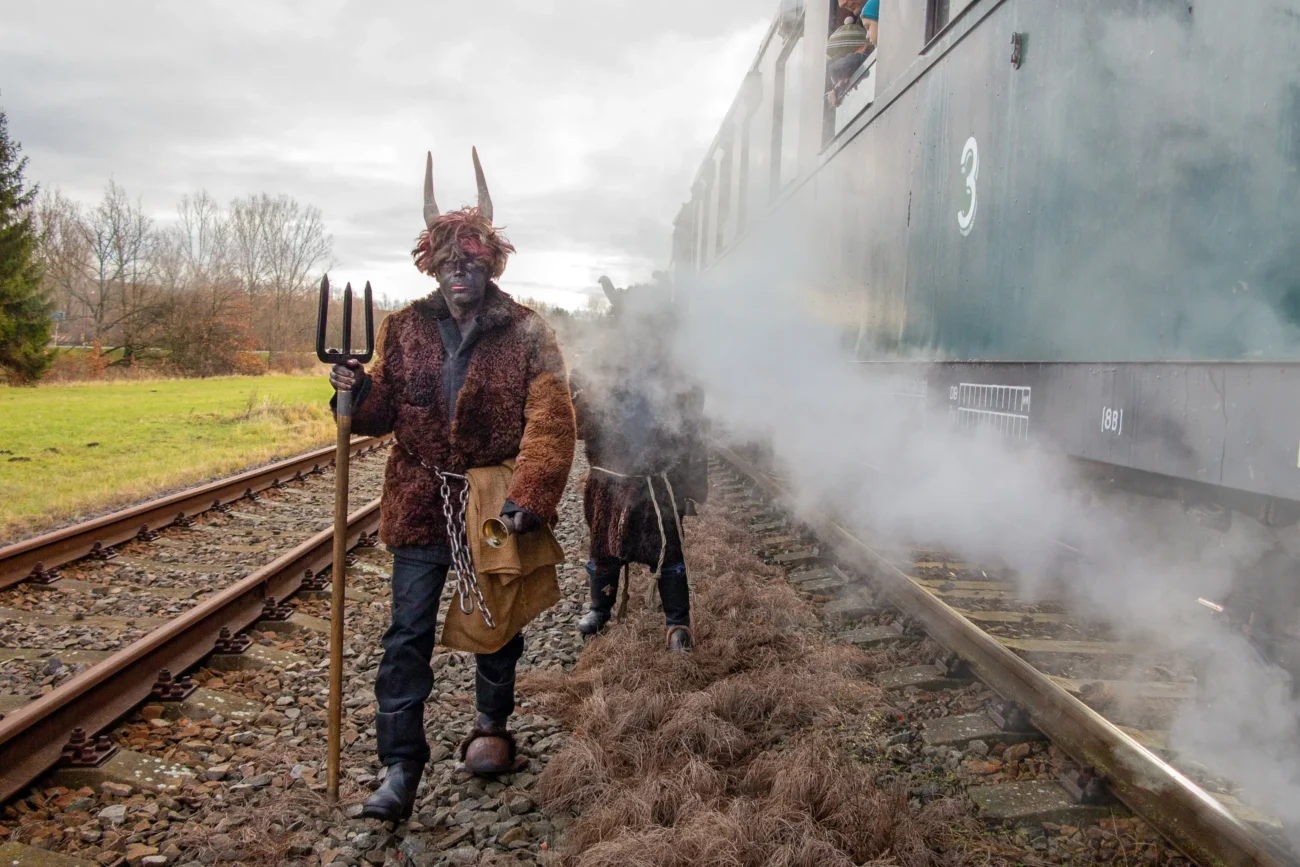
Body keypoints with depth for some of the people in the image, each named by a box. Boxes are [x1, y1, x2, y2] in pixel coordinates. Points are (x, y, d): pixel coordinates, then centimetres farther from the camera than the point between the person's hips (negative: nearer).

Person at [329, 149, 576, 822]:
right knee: (408, 632, -1)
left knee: (498, 621, 17)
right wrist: (359, 393, -14)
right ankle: (400, 766, 8)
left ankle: (492, 725, 41)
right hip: (421, 501, 2)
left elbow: (551, 422, -14)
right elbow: (385, 413, 8)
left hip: (494, 505, -1)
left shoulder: (525, 334, -8)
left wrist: (529, 495, -25)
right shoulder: (405, 329, 2)